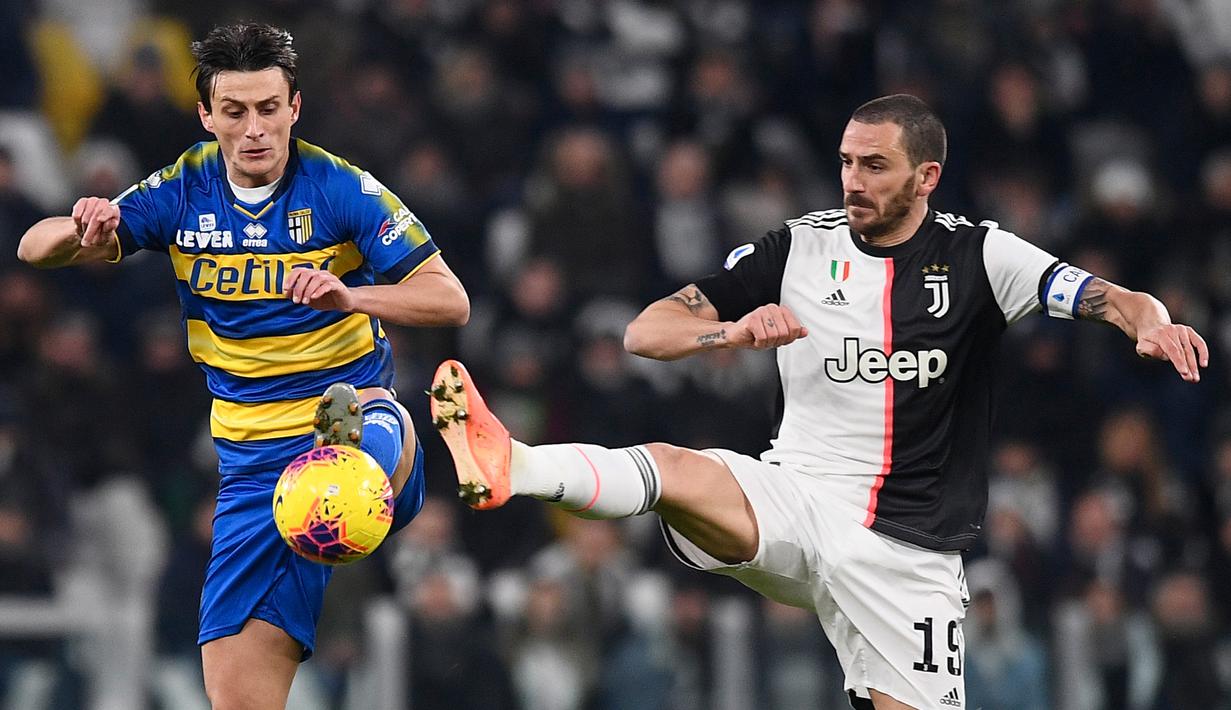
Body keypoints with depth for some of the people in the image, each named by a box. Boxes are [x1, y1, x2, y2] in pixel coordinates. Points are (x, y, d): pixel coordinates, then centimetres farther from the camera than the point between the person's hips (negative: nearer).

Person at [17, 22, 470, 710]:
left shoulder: (343, 190, -6)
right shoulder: (182, 194, 4)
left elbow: (450, 301, -10)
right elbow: (34, 250, 6)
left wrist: (349, 296, -29)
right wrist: (79, 232, -19)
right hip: (255, 462, 4)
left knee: (378, 425, -44)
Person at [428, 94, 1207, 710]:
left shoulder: (978, 256, 1)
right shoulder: (799, 248, 4)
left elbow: (1111, 300, -11)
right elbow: (646, 332, 4)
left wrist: (1150, 321, -35)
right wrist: (735, 331, -17)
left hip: (908, 545, 0)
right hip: (796, 501, 0)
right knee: (669, 469, -29)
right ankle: (509, 467, -53)